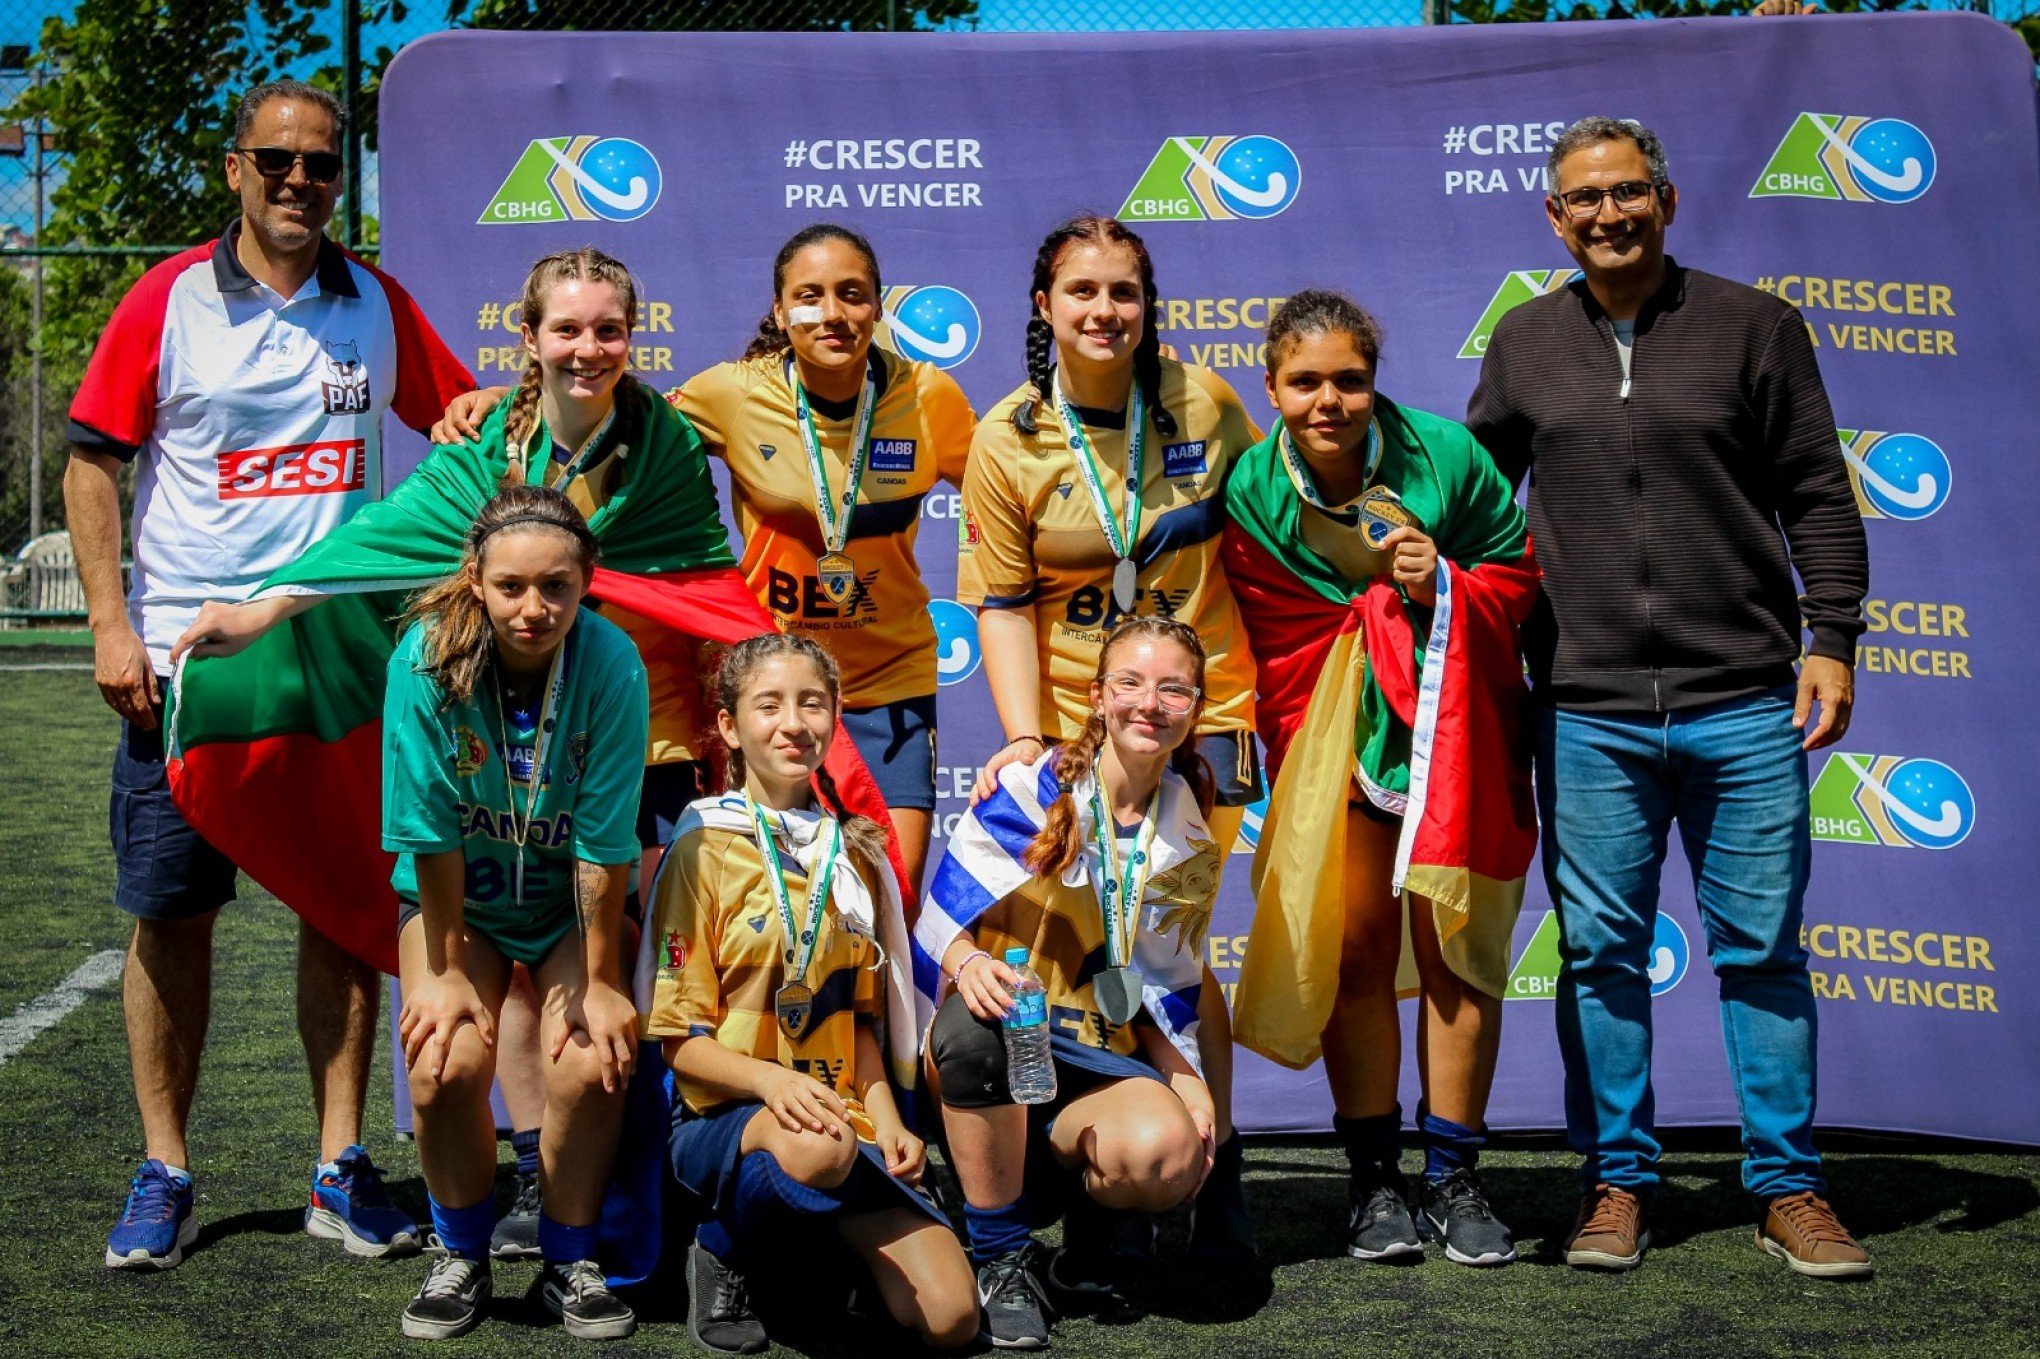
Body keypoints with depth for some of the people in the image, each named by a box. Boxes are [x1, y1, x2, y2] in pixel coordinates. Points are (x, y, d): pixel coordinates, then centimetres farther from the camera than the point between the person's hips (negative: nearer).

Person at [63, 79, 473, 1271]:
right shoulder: (170, 301, -1)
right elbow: (94, 463, 0)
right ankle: (165, 1174, 15)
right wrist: (111, 625, -7)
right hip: (185, 652, -2)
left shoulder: (377, 306, 7)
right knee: (173, 915, 3)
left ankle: (342, 1169, 13)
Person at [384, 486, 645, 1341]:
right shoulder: (426, 658, -24)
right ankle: (462, 1256, 7)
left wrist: (599, 979, -15)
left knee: (591, 1064, -21)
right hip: (456, 896, 0)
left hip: (573, 899, 0)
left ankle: (571, 1261, 6)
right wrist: (447, 971, -14)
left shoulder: (612, 665, -25)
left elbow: (604, 842, -20)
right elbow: (430, 831, -18)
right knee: (446, 1063, -21)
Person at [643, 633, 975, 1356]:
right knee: (816, 1148, -42)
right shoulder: (704, 851, -4)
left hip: (841, 1115, 5)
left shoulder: (854, 856, 13)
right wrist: (770, 1079, -25)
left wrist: (887, 1119, 1)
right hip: (725, 1114, -5)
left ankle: (795, 1238, 14)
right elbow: (681, 1039, -6)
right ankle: (723, 1250, -7)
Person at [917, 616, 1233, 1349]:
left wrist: (1187, 1079, -3)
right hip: (997, 1039, -1)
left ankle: (1068, 1183, 7)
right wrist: (968, 965, -32)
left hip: (1099, 1055, 2)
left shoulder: (1187, 841, 7)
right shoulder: (1031, 789, -7)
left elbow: (1161, 984, 13)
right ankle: (1002, 1259, -18)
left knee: (1168, 1156, -32)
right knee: (975, 1021, -39)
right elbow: (943, 915, -10)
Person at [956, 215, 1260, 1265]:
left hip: (1199, 708, 0)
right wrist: (1024, 736, -15)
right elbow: (1002, 606, -3)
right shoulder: (1007, 442, -3)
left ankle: (1213, 1168, 11)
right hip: (1073, 725, 1)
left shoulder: (1202, 402, -1)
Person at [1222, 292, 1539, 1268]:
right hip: (1335, 743, 0)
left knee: (1453, 944, 0)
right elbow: (1274, 650, -3)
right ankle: (1374, 1180, 13)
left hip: (1457, 734, 0)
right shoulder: (1250, 493, -7)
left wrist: (1443, 585, -17)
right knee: (1352, 948, 1)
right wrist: (1301, 763, -7)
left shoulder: (1444, 454, -9)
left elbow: (1516, 574, 2)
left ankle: (1454, 1181, 11)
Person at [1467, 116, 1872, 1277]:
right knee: (1602, 954, 5)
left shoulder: (1753, 325, 4)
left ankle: (1789, 1187, 16)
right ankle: (1618, 1180, 18)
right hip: (1587, 712, 2)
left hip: (1744, 702, -1)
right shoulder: (1525, 343, 10)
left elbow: (1818, 496, 4)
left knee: (1763, 950, 4)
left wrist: (1833, 637, -2)